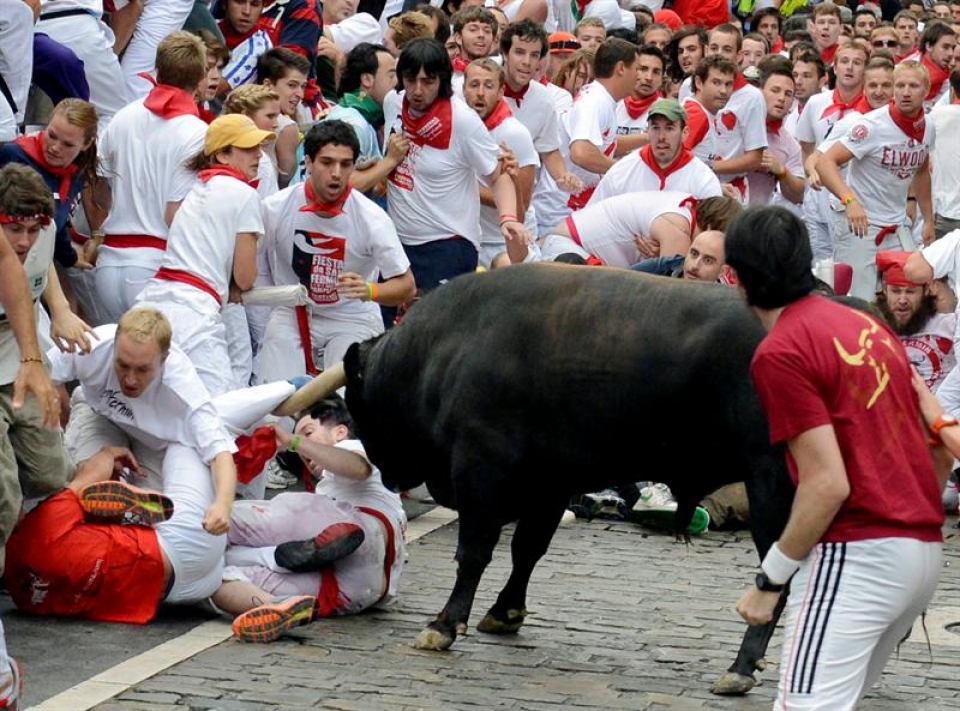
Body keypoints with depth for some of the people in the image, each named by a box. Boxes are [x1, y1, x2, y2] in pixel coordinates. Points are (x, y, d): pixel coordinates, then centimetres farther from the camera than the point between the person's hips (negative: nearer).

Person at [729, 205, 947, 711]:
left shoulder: (780, 353, -11)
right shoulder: (867, 324, 13)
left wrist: (769, 580, -9)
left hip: (856, 555, -9)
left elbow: (829, 484, -16)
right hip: (924, 549, 9)